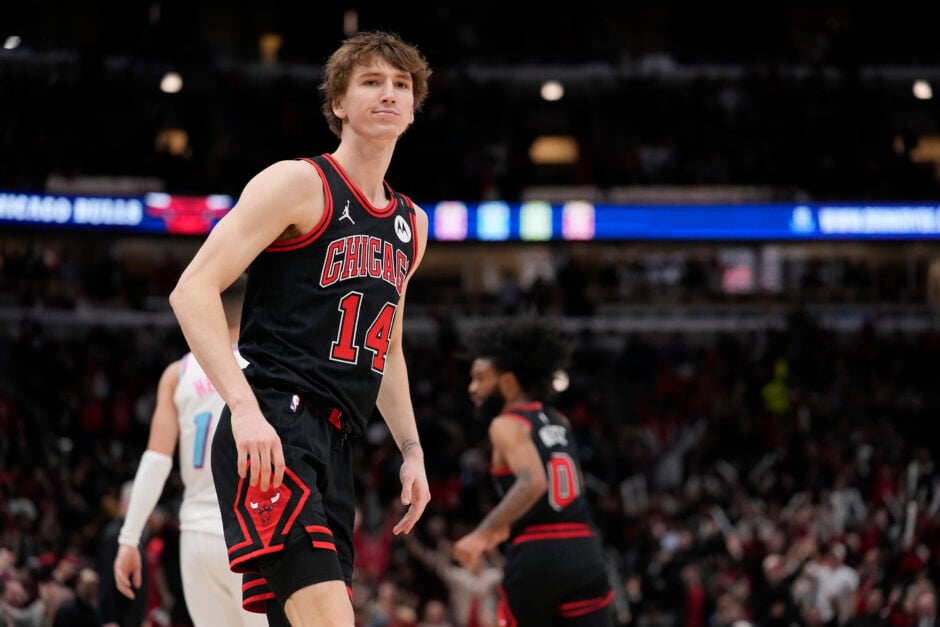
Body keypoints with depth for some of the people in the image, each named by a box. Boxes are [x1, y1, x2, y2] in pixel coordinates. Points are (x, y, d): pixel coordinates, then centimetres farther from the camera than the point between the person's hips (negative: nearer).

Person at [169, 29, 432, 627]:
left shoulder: (411, 224, 20)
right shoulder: (298, 183, -4)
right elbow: (193, 290, -12)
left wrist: (412, 450, 21)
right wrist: (244, 408, -23)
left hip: (336, 442, 9)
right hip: (273, 428, -8)